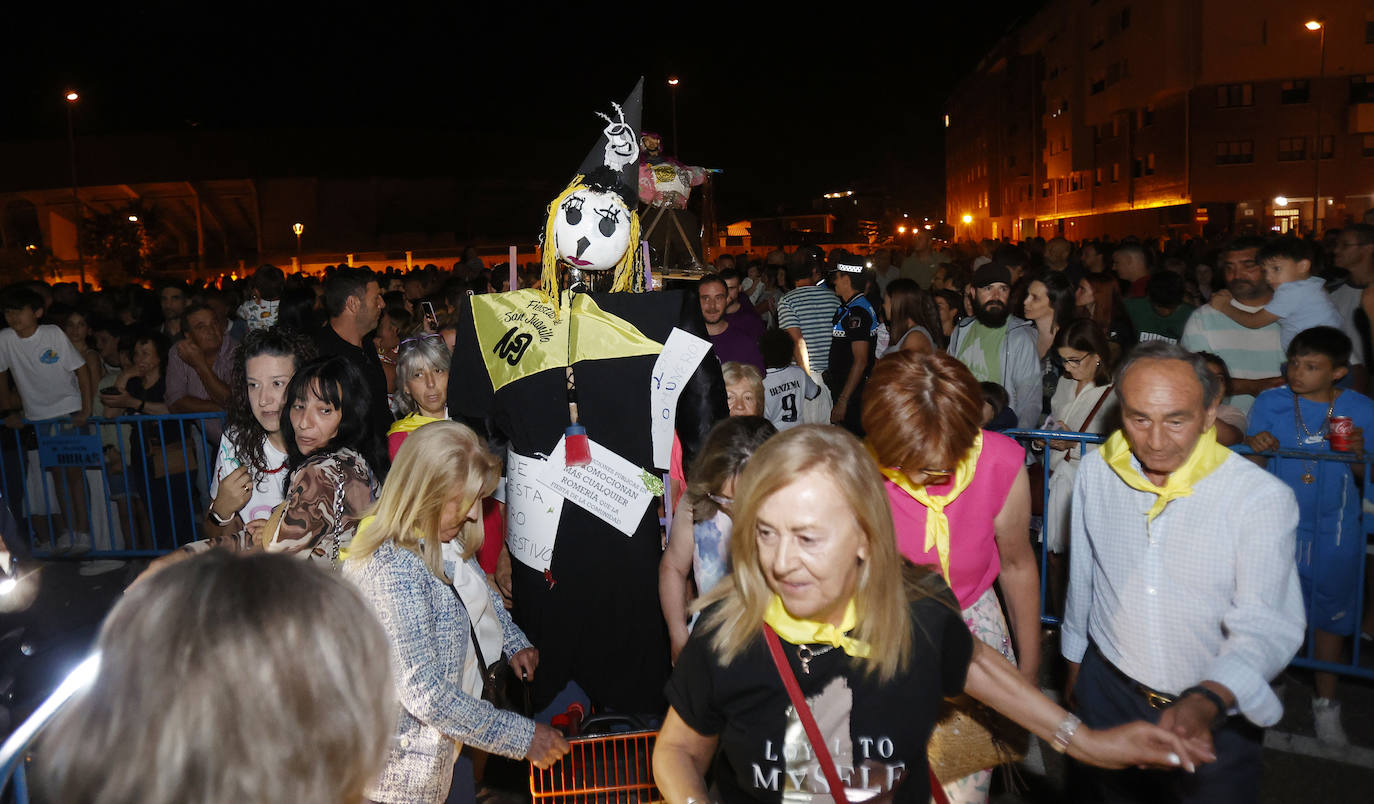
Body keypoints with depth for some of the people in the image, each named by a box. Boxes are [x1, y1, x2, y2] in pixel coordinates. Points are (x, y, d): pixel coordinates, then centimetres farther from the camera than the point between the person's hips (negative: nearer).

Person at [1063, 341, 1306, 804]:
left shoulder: (1262, 498, -20)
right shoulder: (1096, 471, -8)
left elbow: (1265, 625, -25)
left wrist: (1207, 700, -42)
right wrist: (1074, 660, 14)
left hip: (1216, 711, -2)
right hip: (1108, 690, 3)